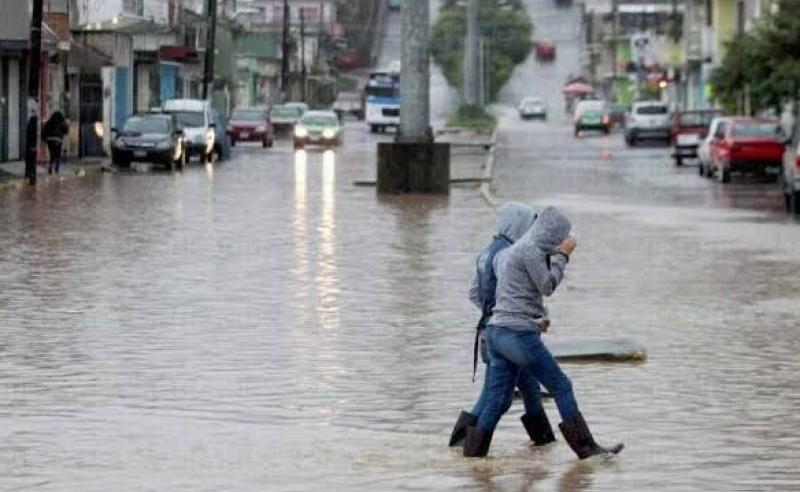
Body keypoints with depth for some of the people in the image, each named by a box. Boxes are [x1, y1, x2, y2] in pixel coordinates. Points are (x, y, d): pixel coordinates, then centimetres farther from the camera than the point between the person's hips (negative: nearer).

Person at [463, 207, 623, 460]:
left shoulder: (509, 251, 20)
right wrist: (562, 255, 1)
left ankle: (473, 454, 4)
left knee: (497, 401, 8)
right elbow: (547, 286, -7)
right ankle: (586, 447, 1)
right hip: (519, 333, -9)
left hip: (495, 332, 9)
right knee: (561, 387, -1)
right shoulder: (531, 249, -9)